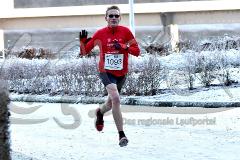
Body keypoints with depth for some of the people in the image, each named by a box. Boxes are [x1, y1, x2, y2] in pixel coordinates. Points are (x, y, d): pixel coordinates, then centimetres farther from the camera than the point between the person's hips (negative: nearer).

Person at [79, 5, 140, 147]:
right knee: (116, 98, -26)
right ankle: (122, 135, -23)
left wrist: (124, 47, -24)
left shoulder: (125, 32, -4)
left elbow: (137, 51, -7)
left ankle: (100, 112, 57)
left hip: (121, 74, 3)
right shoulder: (100, 34, -3)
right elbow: (85, 52, 4)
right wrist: (83, 41, -16)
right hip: (106, 72, -3)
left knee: (111, 103, 19)